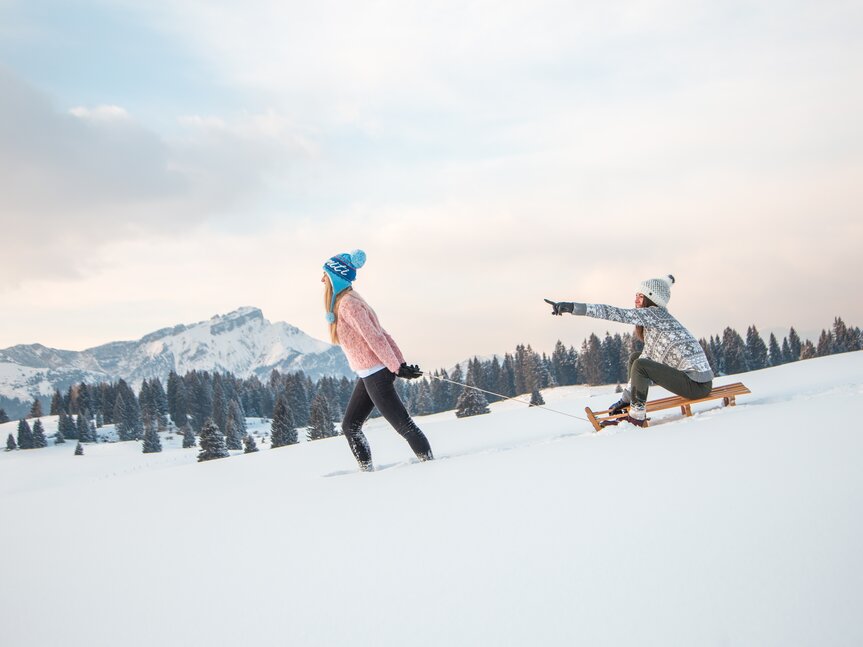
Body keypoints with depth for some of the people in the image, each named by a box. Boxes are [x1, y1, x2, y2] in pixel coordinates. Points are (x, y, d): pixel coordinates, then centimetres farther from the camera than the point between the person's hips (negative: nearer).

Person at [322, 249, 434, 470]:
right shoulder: (348, 301, 14)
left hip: (375, 375, -10)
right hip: (368, 375, 10)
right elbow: (381, 334, 12)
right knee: (350, 427, 13)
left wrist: (397, 368, -19)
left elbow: (374, 337, -20)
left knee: (403, 424, -5)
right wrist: (401, 363, 8)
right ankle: (367, 470, 18)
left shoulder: (347, 304, -16)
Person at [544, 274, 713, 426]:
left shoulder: (655, 314, -11)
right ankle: (631, 406, 20)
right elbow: (647, 359, 18)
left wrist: (574, 307, -26)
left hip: (697, 383, -10)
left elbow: (616, 314, -20)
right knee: (636, 357, 15)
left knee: (640, 364, -17)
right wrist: (626, 398, 16)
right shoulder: (650, 325, 16)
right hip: (693, 376, 10)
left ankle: (637, 416, -8)